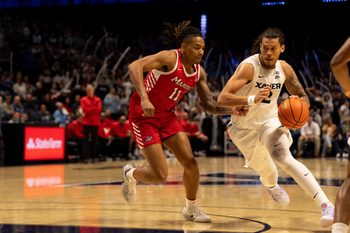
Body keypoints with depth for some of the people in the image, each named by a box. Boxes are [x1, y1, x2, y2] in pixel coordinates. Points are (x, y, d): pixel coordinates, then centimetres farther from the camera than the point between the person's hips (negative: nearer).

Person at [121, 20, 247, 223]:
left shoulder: (199, 72, 0)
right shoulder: (170, 58, -21)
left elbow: (209, 105, 4)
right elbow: (135, 66, -33)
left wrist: (230, 110, -14)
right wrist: (144, 98, -43)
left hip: (167, 115, 7)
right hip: (143, 115, -7)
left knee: (190, 162, -2)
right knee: (160, 175, -10)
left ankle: (191, 209, 19)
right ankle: (131, 174, 23)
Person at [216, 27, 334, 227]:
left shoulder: (284, 68, -10)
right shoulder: (249, 67, -27)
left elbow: (303, 96, 3)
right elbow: (222, 99, -35)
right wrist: (252, 100, -50)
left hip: (270, 120, 1)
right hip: (245, 128, -1)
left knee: (285, 159, -26)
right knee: (264, 169, 17)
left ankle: (326, 205, -33)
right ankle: (272, 186, 58)